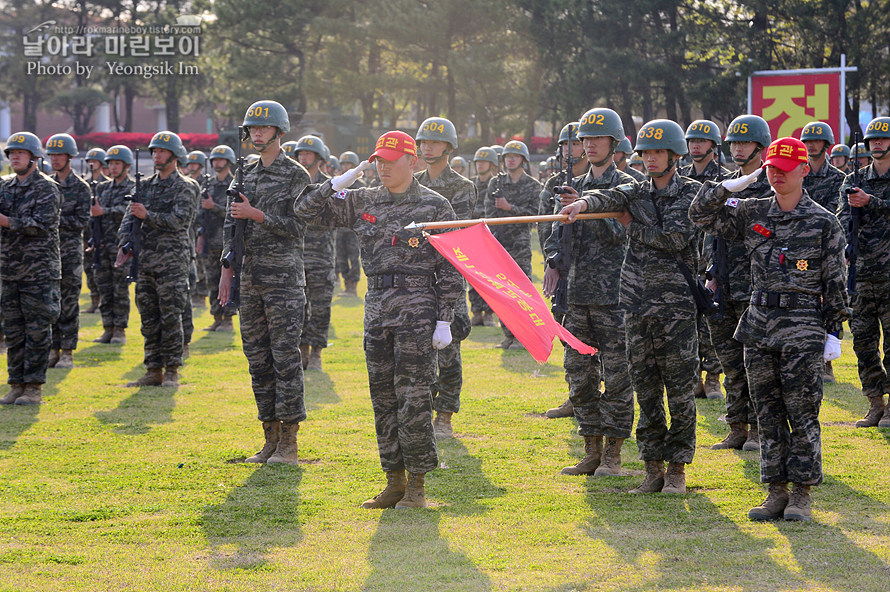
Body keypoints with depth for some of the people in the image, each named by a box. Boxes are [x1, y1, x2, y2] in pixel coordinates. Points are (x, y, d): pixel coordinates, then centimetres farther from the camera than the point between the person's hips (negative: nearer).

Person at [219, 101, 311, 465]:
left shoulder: (296, 176, -4)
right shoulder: (245, 175, 15)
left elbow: (296, 227, -12)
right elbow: (231, 226, 15)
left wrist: (254, 214, -16)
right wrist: (227, 271, 9)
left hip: (284, 278, -6)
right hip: (250, 278, 6)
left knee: (285, 358, -7)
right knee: (258, 358, 7)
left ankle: (289, 444, -5)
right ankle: (270, 440, 13)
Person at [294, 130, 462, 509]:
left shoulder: (435, 206, -2)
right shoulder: (364, 202, 11)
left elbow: (449, 270, -3)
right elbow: (307, 209, 12)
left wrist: (445, 321, -8)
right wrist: (339, 183, -3)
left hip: (416, 310, -5)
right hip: (376, 309, 5)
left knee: (412, 400, -6)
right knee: (383, 400, 8)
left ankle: (417, 487, 2)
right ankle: (394, 482, 16)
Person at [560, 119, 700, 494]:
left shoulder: (691, 192, 0)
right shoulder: (636, 192, 12)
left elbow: (675, 238, -13)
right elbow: (609, 197, -9)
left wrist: (632, 226, -4)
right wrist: (584, 202, -31)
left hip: (677, 300, -4)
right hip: (637, 301, 4)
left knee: (680, 388, -1)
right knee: (645, 388, 6)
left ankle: (678, 468, 5)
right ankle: (653, 467, 13)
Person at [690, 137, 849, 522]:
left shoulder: (823, 223, -2)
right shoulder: (753, 213, 8)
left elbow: (835, 281, 0)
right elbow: (702, 215, 9)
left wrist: (834, 332, -3)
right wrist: (731, 186, -4)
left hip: (802, 330, -4)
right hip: (759, 326, 4)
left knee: (802, 413, -3)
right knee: (768, 414, 7)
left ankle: (801, 494, 5)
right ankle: (777, 492, 13)